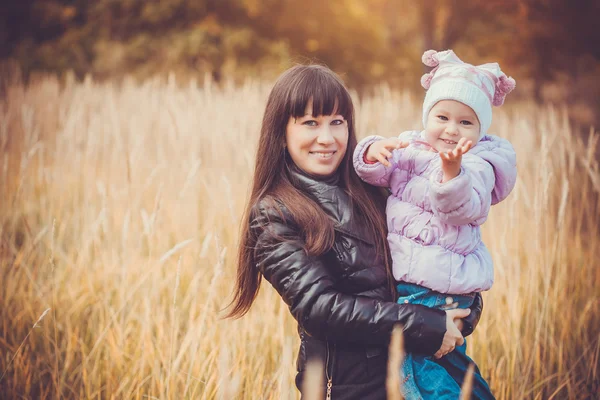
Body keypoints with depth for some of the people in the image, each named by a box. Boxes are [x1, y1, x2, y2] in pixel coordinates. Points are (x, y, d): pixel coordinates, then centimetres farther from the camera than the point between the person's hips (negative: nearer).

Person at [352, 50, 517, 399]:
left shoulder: (479, 164, -9)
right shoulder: (408, 147, 8)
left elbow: (462, 208, -24)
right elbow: (376, 175, 1)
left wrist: (452, 170, -43)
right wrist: (373, 152, -21)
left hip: (443, 287, -6)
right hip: (397, 276, 6)